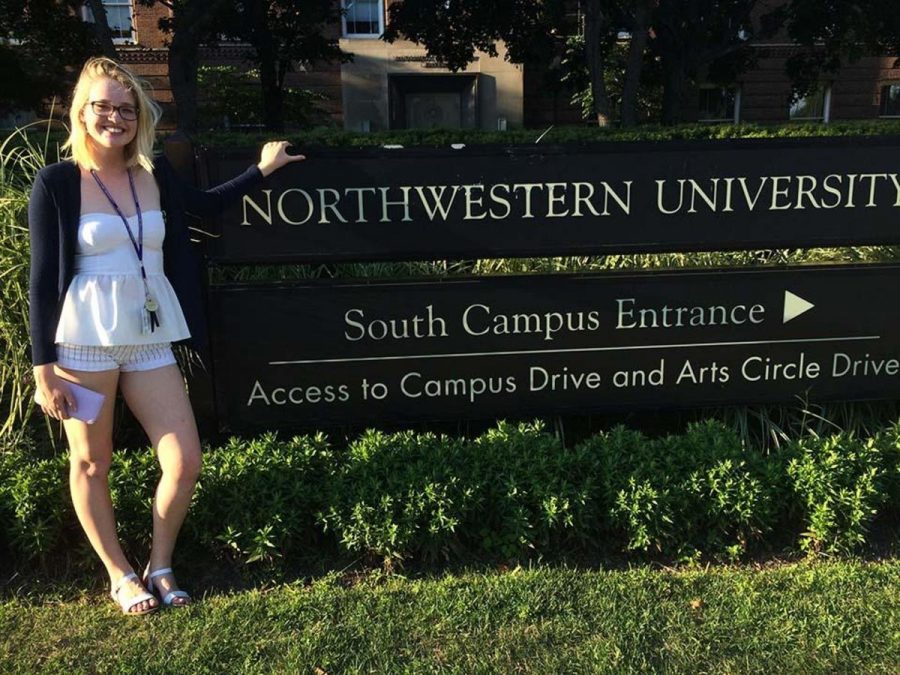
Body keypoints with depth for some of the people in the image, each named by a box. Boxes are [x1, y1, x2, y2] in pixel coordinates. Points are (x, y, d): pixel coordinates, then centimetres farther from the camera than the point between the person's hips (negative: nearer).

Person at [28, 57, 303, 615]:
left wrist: (263, 170, 26)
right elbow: (43, 280, -5)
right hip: (83, 341, -3)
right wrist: (43, 368, -6)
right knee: (91, 464, 9)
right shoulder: (57, 183, -5)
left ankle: (161, 566, 24)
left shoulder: (156, 174, 6)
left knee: (186, 461, 1)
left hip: (150, 340, 4)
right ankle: (120, 575, 29)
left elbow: (205, 204, 28)